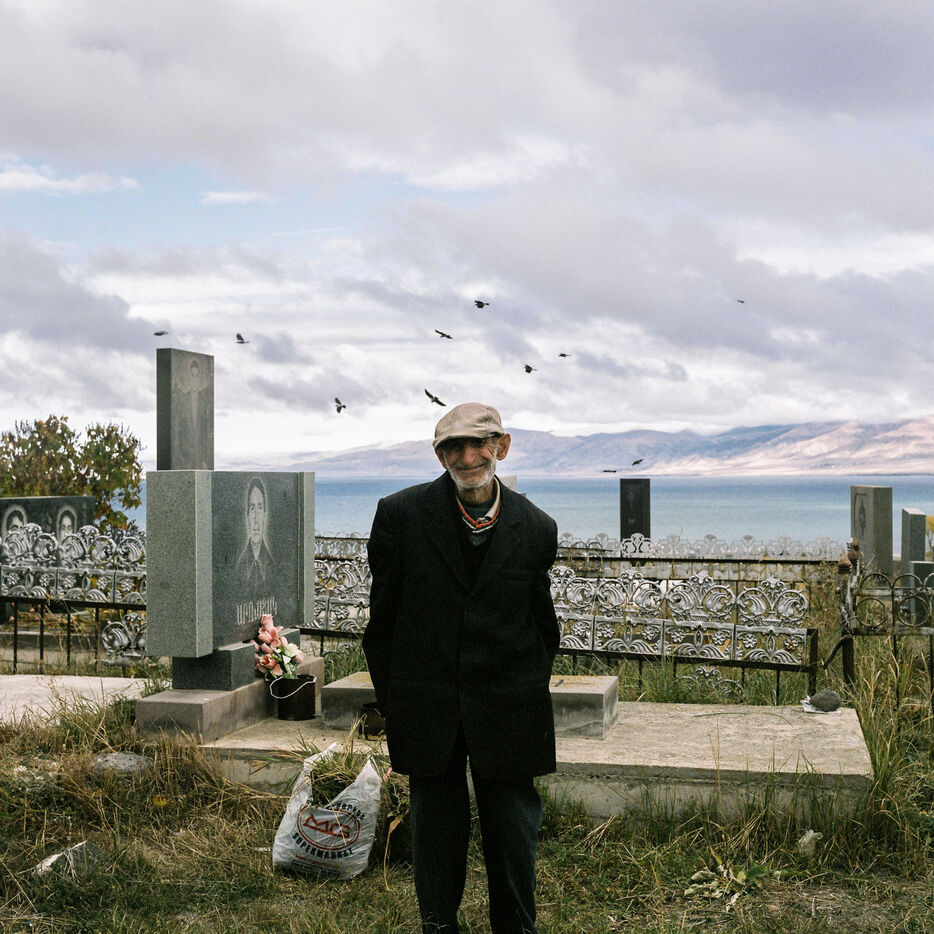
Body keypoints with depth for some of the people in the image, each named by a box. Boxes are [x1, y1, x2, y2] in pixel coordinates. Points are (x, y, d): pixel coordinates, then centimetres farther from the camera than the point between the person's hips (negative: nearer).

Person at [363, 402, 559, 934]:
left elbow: (543, 623, 8)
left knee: (514, 827, 9)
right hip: (427, 706, 0)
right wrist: (391, 698, 1)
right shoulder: (401, 515, -7)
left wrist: (531, 696, 6)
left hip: (507, 706, 1)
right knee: (436, 825, 13)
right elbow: (383, 615, 0)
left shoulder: (537, 529, -2)